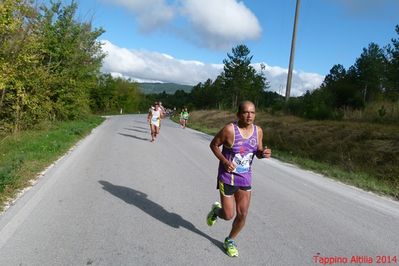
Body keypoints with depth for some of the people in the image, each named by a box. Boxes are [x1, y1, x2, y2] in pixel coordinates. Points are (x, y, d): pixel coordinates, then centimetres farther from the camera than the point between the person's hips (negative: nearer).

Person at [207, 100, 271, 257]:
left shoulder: (258, 131, -5)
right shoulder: (229, 129, -20)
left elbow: (258, 152, 8)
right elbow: (213, 145, -8)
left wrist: (263, 153, -16)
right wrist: (224, 161, -22)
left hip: (245, 178, 5)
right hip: (227, 177, -4)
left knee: (242, 214, 9)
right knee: (228, 215, 1)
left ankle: (230, 241, 35)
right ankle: (216, 210, 38)